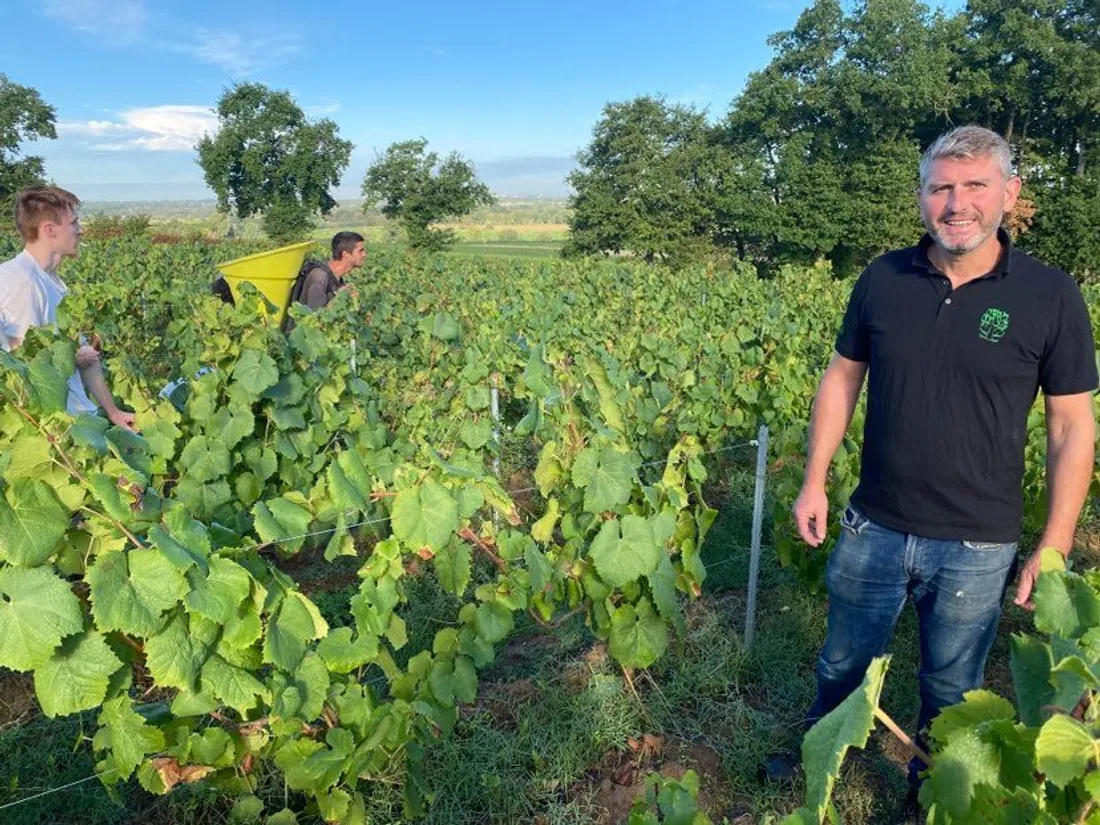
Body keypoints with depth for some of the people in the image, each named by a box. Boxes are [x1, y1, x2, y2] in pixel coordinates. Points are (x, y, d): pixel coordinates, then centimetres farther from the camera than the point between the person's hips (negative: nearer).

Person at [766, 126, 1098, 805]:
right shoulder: (882, 279, -4)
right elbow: (842, 379, 5)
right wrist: (814, 483, 1)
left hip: (977, 547, -1)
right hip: (873, 529, 2)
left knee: (951, 691, 20)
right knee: (843, 664, 22)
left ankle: (931, 789, 47)